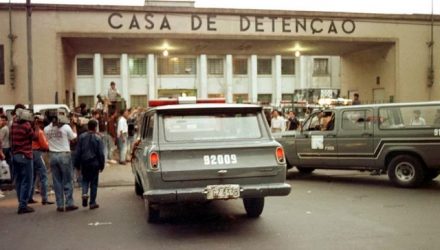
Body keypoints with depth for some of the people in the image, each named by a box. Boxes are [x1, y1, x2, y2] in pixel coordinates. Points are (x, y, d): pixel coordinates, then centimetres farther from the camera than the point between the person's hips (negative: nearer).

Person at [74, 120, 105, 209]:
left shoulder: (82, 137, -1)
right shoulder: (98, 138, -7)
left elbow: (78, 152, 2)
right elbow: (101, 153, -6)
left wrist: (77, 164, 9)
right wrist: (102, 165, 3)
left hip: (84, 163, 2)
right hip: (94, 163, -2)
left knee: (85, 179, 18)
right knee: (94, 182, 7)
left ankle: (84, 193, -10)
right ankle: (92, 203, 10)